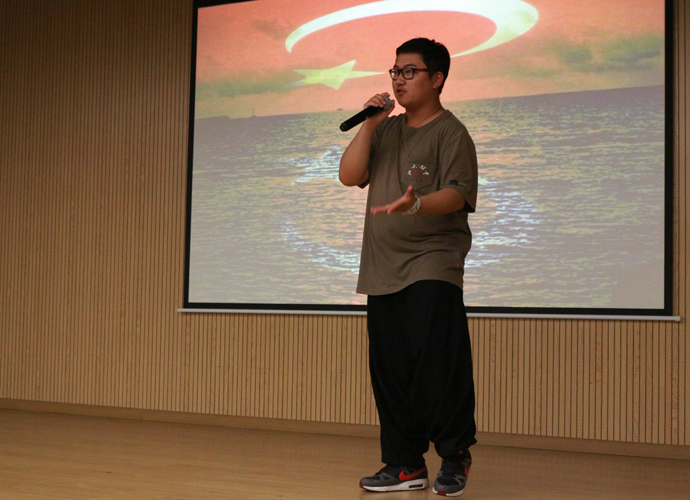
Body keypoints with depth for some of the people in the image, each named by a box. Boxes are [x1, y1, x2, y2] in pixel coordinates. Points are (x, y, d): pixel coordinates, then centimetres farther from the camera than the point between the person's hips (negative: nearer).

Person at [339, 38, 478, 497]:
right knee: (390, 369, 6)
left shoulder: (450, 132, -1)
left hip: (433, 267, -7)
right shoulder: (386, 131, 20)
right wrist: (369, 124, 1)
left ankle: (455, 458, 4)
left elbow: (458, 193, -13)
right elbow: (349, 175, 10)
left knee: (436, 362, -11)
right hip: (384, 269, 7)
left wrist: (415, 204, -32)